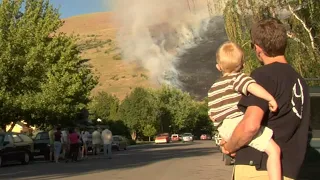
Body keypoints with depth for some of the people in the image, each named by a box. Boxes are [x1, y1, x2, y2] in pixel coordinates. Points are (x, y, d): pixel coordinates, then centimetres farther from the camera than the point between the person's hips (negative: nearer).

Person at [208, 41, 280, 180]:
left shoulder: (213, 89, 21)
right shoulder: (238, 78, -1)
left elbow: (212, 116, 22)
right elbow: (252, 86, -23)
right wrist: (271, 99, -21)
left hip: (224, 131, 8)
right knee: (273, 149, -13)